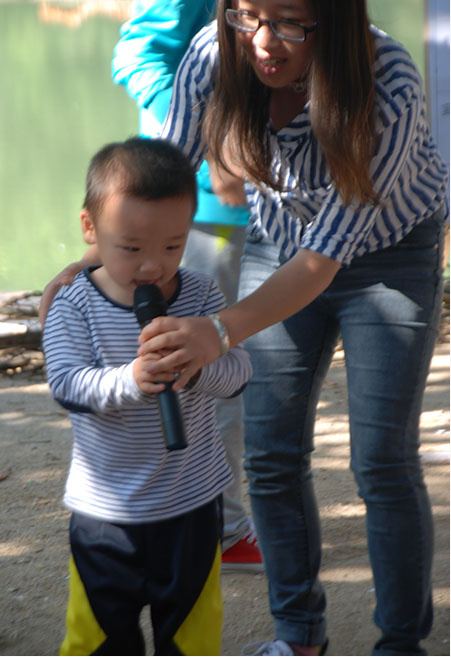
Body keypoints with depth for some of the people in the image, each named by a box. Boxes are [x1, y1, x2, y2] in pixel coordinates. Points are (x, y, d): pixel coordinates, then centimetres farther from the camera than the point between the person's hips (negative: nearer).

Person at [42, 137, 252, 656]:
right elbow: (66, 384, -21)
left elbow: (238, 371, -11)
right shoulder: (73, 308, -11)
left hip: (191, 504, 1)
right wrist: (129, 381, -39)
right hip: (104, 508, -1)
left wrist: (198, 367, -33)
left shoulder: (202, 296, -6)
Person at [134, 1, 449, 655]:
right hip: (277, 246, 4)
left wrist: (221, 330, -53)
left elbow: (325, 255, -39)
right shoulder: (214, 55, -26)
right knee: (270, 456, 3)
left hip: (388, 253, -4)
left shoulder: (389, 89, -37)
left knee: (382, 461, -6)